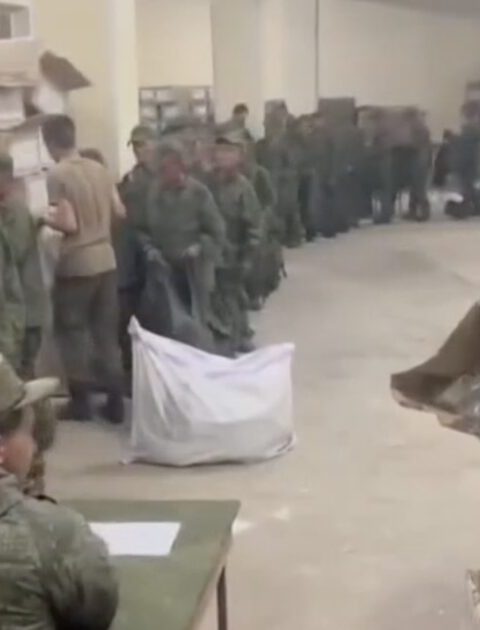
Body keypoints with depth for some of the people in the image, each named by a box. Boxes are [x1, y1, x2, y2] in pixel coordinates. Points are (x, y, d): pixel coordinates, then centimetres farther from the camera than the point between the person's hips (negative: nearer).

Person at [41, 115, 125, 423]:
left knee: (72, 331, 9)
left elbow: (69, 224, -18)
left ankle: (81, 401, 14)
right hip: (106, 260, 6)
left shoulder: (57, 176, -14)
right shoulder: (99, 169, 4)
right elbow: (120, 212, 9)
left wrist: (44, 218, -1)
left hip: (76, 265, -6)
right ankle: (116, 401, 16)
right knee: (107, 332, 12)